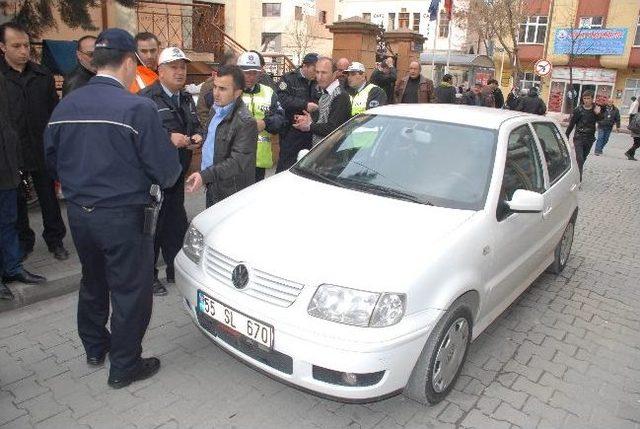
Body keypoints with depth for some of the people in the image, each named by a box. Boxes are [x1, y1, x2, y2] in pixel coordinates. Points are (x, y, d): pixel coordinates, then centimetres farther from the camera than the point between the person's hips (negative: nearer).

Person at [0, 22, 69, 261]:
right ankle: (22, 242, 27)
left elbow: (54, 112, 8)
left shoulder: (42, 76, 5)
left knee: (49, 197, 9)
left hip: (42, 151, 1)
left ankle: (55, 240, 23)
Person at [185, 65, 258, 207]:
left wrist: (205, 176, -31)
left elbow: (238, 161, -27)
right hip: (212, 188, 8)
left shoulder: (245, 122, -22)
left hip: (232, 194, -8)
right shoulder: (215, 109, 7)